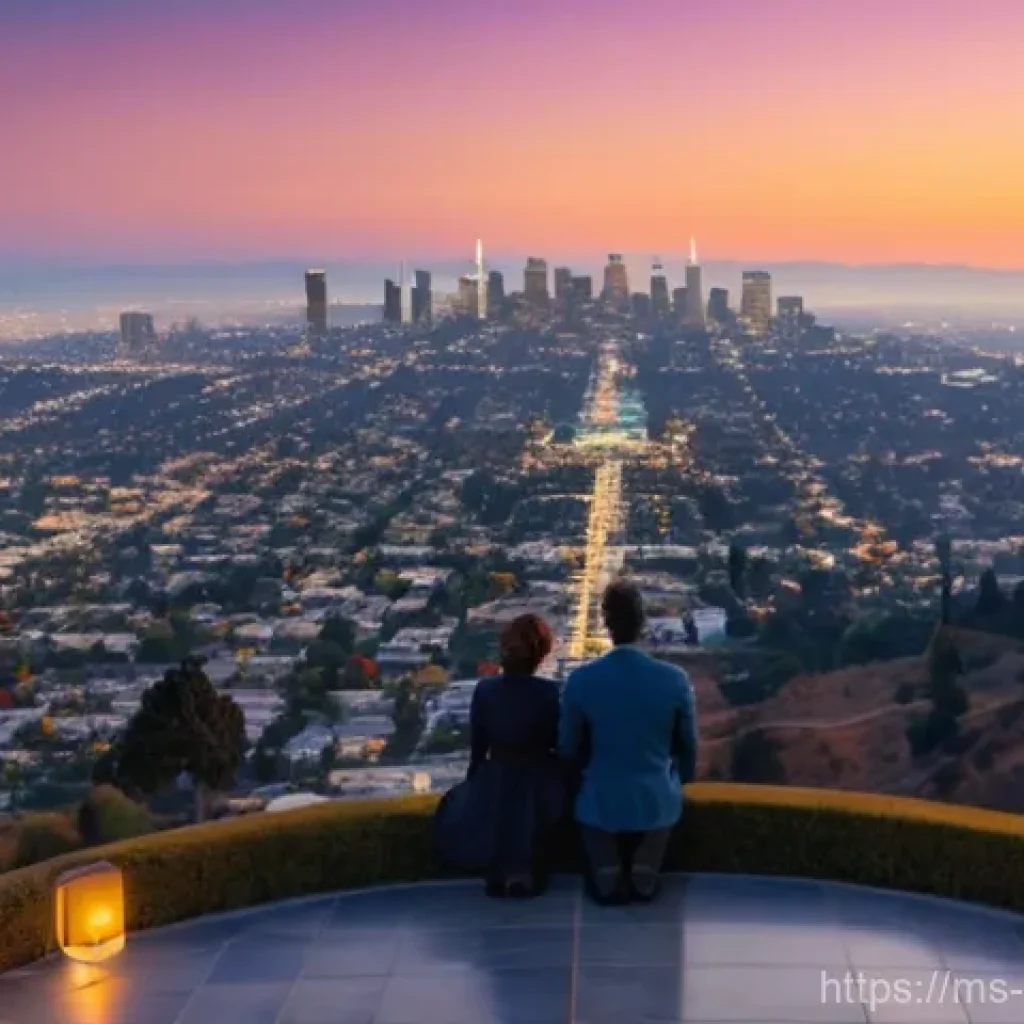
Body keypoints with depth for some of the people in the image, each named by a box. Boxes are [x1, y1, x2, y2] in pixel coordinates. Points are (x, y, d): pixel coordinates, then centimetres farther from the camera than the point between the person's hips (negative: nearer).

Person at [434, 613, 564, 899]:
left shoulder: (484, 690, -12)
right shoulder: (549, 692, -18)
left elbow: (477, 747, -2)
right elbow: (559, 742, -7)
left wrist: (473, 782, 13)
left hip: (495, 781, 2)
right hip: (538, 783, -1)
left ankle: (499, 870, 24)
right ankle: (525, 869, 23)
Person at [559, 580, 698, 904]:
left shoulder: (581, 680, -17)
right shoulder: (675, 679, -15)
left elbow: (569, 749, -3)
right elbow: (687, 748, -1)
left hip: (602, 802, 0)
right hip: (656, 801, 1)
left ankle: (607, 872, 18)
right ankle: (644, 871, 22)